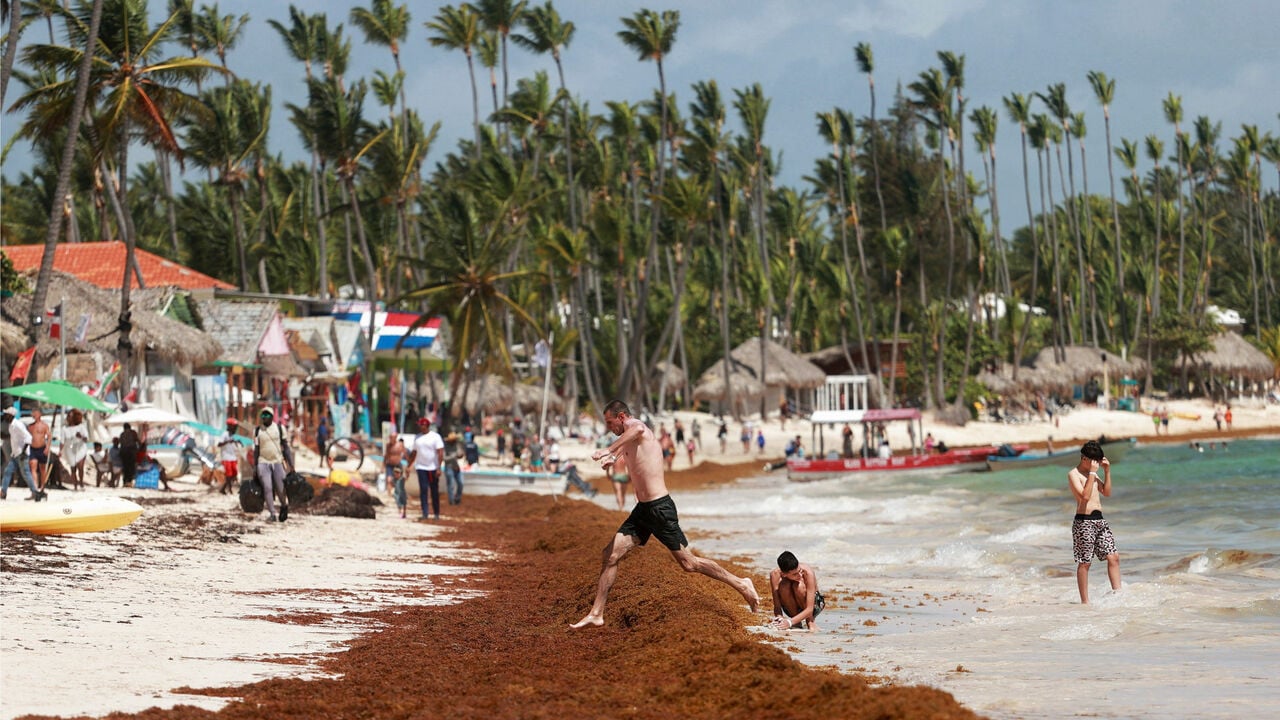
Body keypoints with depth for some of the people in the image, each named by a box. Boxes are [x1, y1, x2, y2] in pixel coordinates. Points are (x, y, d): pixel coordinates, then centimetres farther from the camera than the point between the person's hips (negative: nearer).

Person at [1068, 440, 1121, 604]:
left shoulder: (1092, 473, 17)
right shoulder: (1074, 474, -9)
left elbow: (1107, 492, 16)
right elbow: (1085, 496, -22)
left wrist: (1107, 471, 7)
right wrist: (1092, 473, -20)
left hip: (1099, 520, 8)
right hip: (1084, 522, -8)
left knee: (1113, 557, 1)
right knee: (1084, 563, -2)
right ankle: (1085, 601, 3)